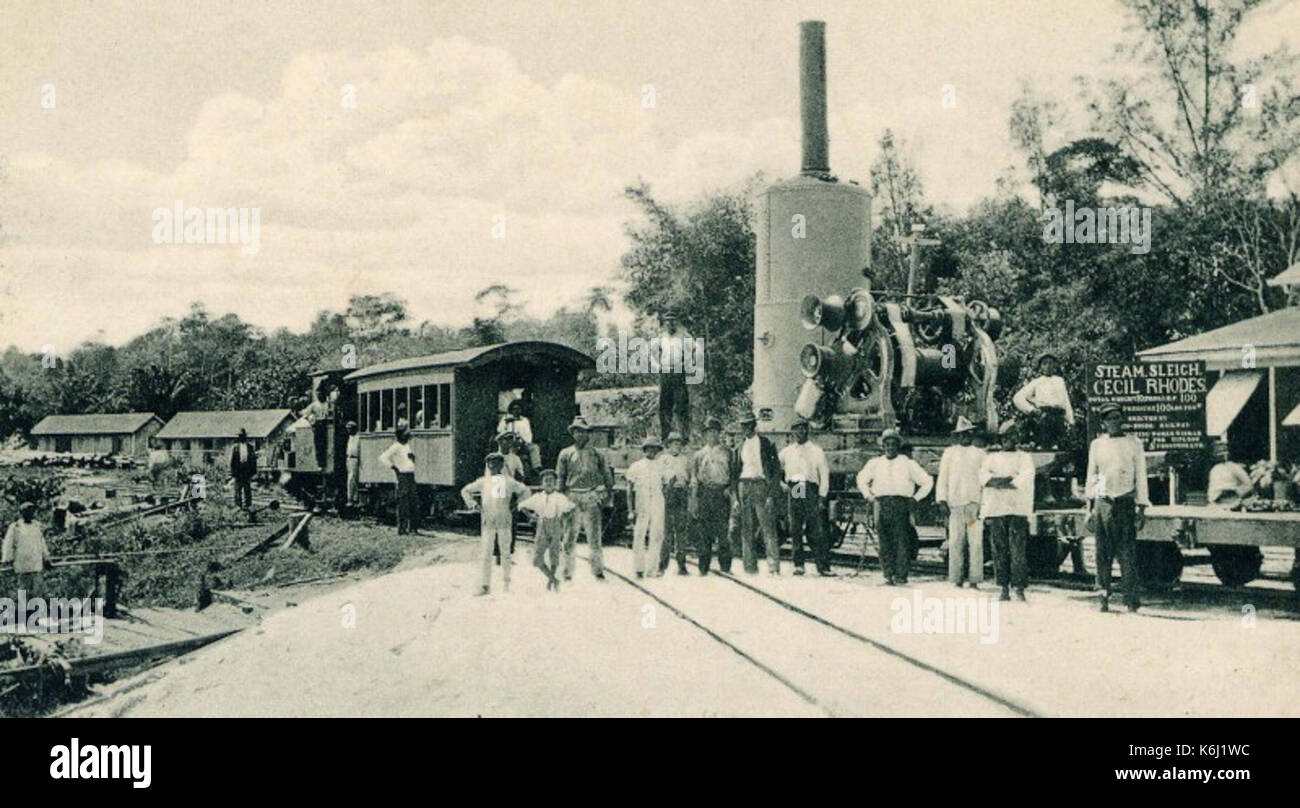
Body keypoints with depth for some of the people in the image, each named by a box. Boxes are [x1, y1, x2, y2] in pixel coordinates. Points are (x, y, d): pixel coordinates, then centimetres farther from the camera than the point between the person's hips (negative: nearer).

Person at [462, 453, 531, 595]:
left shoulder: (509, 481, 6)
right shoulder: (483, 481, 7)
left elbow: (526, 491, 15)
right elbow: (465, 490, 17)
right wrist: (473, 504, 4)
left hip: (505, 521, 0)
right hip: (487, 522, 0)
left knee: (505, 552, 9)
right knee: (485, 553, -4)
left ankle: (506, 582, 22)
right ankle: (484, 585, -3)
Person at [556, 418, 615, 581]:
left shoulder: (596, 454, 8)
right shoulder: (566, 454, 9)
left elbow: (607, 475, 14)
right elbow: (560, 478, 9)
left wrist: (606, 494, 7)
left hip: (591, 498, 0)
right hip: (572, 498, 0)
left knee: (595, 535, -1)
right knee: (569, 537, 1)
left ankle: (598, 570, 5)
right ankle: (567, 571, 8)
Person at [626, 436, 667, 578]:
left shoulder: (660, 467, 11)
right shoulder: (635, 467, 3)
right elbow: (630, 490, 1)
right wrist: (631, 510, -4)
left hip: (658, 507, 2)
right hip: (641, 506, -2)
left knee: (656, 537, -2)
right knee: (639, 537, -2)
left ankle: (652, 568, 4)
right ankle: (639, 569, 7)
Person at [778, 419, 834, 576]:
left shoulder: (816, 451, 9)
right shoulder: (786, 452, 15)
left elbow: (824, 475, 6)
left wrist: (822, 497, -2)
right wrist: (781, 485, 4)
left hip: (810, 491, -2)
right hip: (792, 491, 2)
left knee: (815, 531, -6)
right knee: (795, 530, 0)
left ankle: (823, 566, -4)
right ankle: (798, 565, 5)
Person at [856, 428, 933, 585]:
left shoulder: (908, 464, 10)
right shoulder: (875, 463, 16)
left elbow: (927, 482, 15)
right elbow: (861, 479, 29)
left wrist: (915, 498, 7)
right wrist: (868, 497, 17)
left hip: (901, 503, -2)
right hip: (881, 504, 2)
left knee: (901, 540, -11)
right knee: (884, 541, -3)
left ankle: (901, 575, -9)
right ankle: (888, 574, 0)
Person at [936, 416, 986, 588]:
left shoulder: (980, 454, 14)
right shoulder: (949, 453, 14)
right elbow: (942, 478, 12)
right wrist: (941, 500, 1)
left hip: (975, 503, 0)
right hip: (955, 503, 0)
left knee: (976, 542, -6)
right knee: (955, 542, -5)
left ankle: (974, 580, -3)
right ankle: (957, 580, -2)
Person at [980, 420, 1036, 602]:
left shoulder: (1025, 458, 13)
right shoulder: (992, 458, 19)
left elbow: (1025, 479, -5)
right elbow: (983, 477, 1)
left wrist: (997, 482, -8)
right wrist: (1010, 480, -11)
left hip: (1018, 510, -2)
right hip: (995, 510, 2)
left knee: (1018, 550, -9)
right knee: (999, 551, 0)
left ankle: (1019, 588, -9)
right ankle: (1004, 589, 5)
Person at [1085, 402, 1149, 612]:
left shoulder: (1134, 444, 5)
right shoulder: (1097, 445, 9)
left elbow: (1140, 477, 4)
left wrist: (1141, 508, -1)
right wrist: (1090, 505, 10)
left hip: (1126, 503, -2)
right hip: (1103, 503, 2)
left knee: (1128, 552, -6)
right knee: (1103, 553, 2)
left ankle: (1131, 599, -5)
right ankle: (1104, 598, 8)